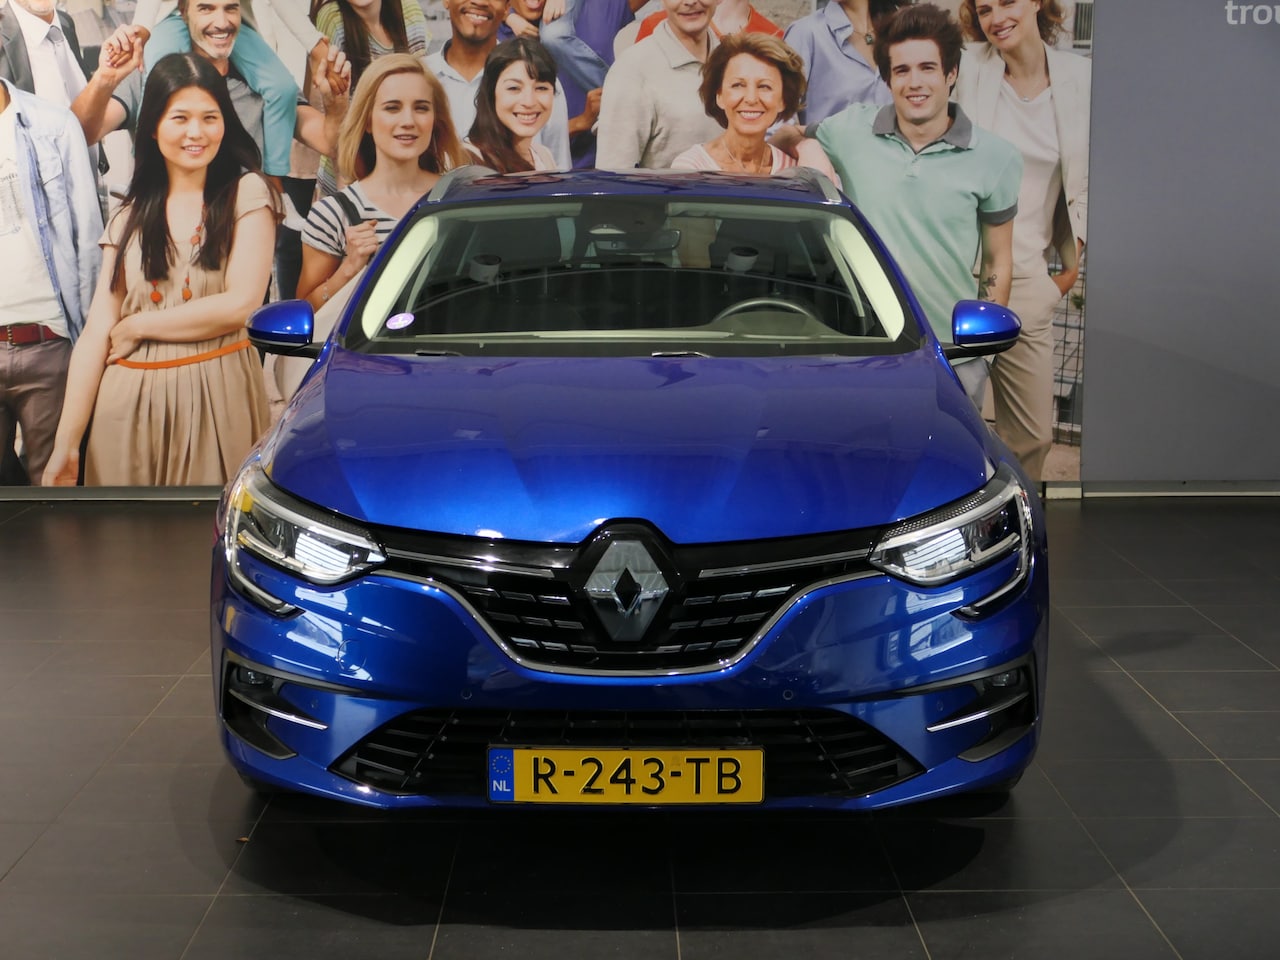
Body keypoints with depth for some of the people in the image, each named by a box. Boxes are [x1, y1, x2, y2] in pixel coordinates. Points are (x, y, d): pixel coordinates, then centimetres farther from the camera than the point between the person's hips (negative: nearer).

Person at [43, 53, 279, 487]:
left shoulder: (246, 192, 0)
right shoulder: (131, 214, 10)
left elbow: (241, 304, -11)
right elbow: (95, 332, 3)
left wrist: (134, 327, -3)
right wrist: (65, 443, -3)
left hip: (217, 400, -3)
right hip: (129, 403, 3)